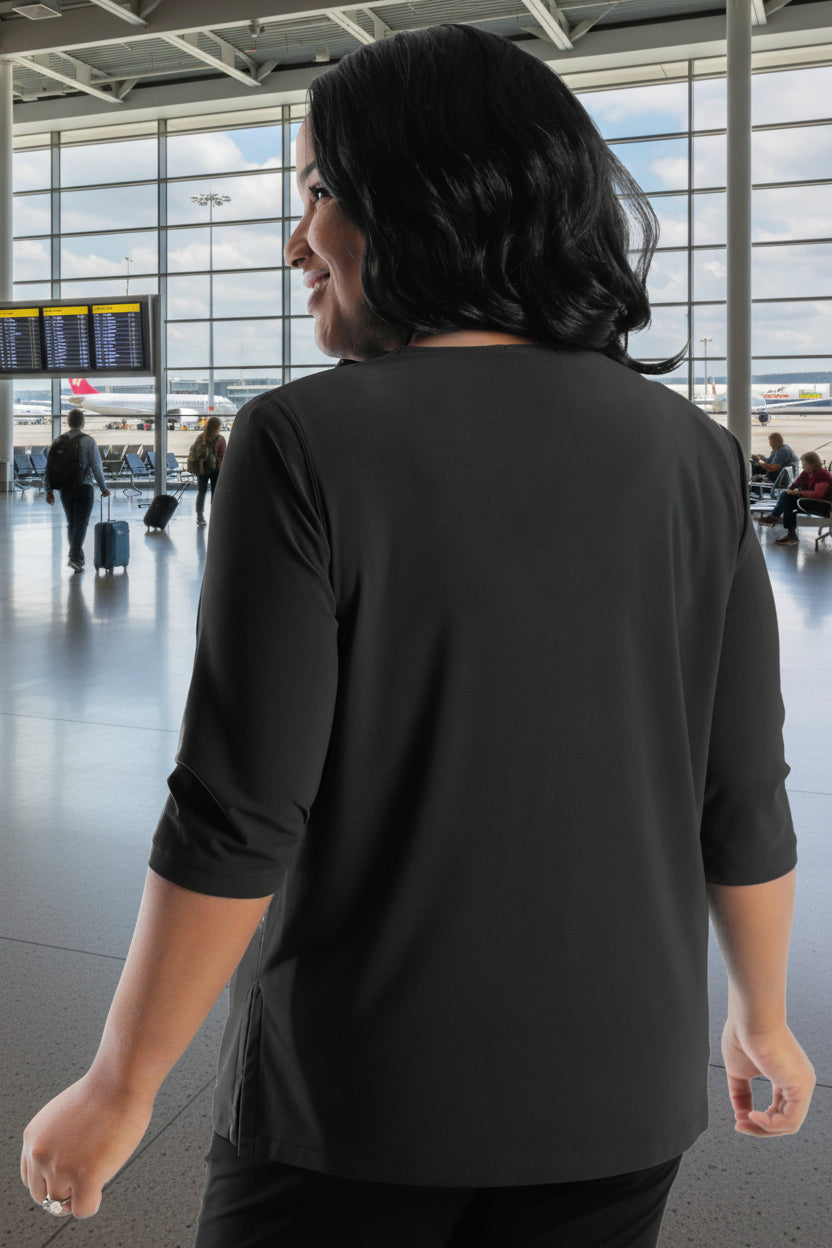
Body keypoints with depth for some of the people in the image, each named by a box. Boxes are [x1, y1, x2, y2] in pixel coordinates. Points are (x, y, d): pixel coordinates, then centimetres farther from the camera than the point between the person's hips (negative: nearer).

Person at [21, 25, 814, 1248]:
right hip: (617, 1094, 4)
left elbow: (237, 823, -17)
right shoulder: (690, 454, -5)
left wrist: (119, 1088, -4)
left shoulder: (307, 446, -16)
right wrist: (764, 1017, 15)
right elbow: (744, 802, -1)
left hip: (358, 1095, -3)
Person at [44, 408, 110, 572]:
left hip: (64, 489, 4)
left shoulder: (58, 442, 5)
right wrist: (103, 487, 2)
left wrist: (49, 491, 9)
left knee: (71, 523, 15)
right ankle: (75, 557, -16)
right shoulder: (88, 441, -7)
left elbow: (49, 467, 4)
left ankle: (78, 557, 21)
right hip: (84, 487, -4)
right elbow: (96, 466, -8)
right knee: (81, 523, -3)